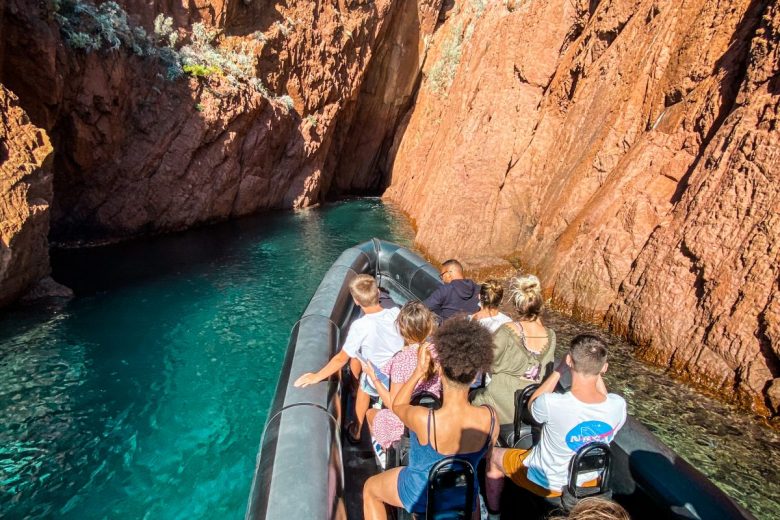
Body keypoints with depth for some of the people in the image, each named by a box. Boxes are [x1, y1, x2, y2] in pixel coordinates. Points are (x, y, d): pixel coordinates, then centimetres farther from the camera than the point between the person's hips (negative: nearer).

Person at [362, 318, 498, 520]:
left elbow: (397, 406, -14)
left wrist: (418, 371, -10)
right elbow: (483, 456, -7)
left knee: (370, 488, 26)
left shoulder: (423, 419, -39)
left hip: (421, 494, -2)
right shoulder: (490, 418, -29)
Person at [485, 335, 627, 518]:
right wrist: (598, 376, -2)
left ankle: (493, 513, 41)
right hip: (589, 481, 4)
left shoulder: (551, 403, -37)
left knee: (494, 455, 22)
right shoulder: (618, 404, -26)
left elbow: (532, 404, -10)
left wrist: (559, 370, -9)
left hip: (548, 482, -4)